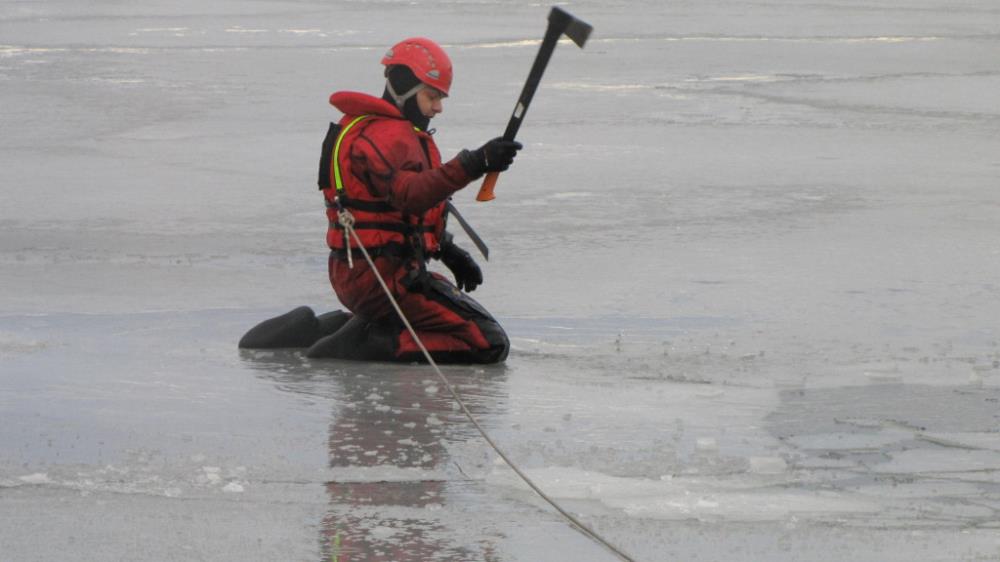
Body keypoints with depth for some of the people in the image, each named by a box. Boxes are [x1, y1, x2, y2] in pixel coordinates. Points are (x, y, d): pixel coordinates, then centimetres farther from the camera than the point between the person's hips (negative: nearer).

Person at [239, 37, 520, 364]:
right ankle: (365, 344, -15)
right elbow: (409, 193, -36)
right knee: (489, 344, -15)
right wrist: (472, 165, -45)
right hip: (382, 276, -10)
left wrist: (448, 251, 20)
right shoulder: (387, 135, -15)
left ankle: (318, 330, 18)